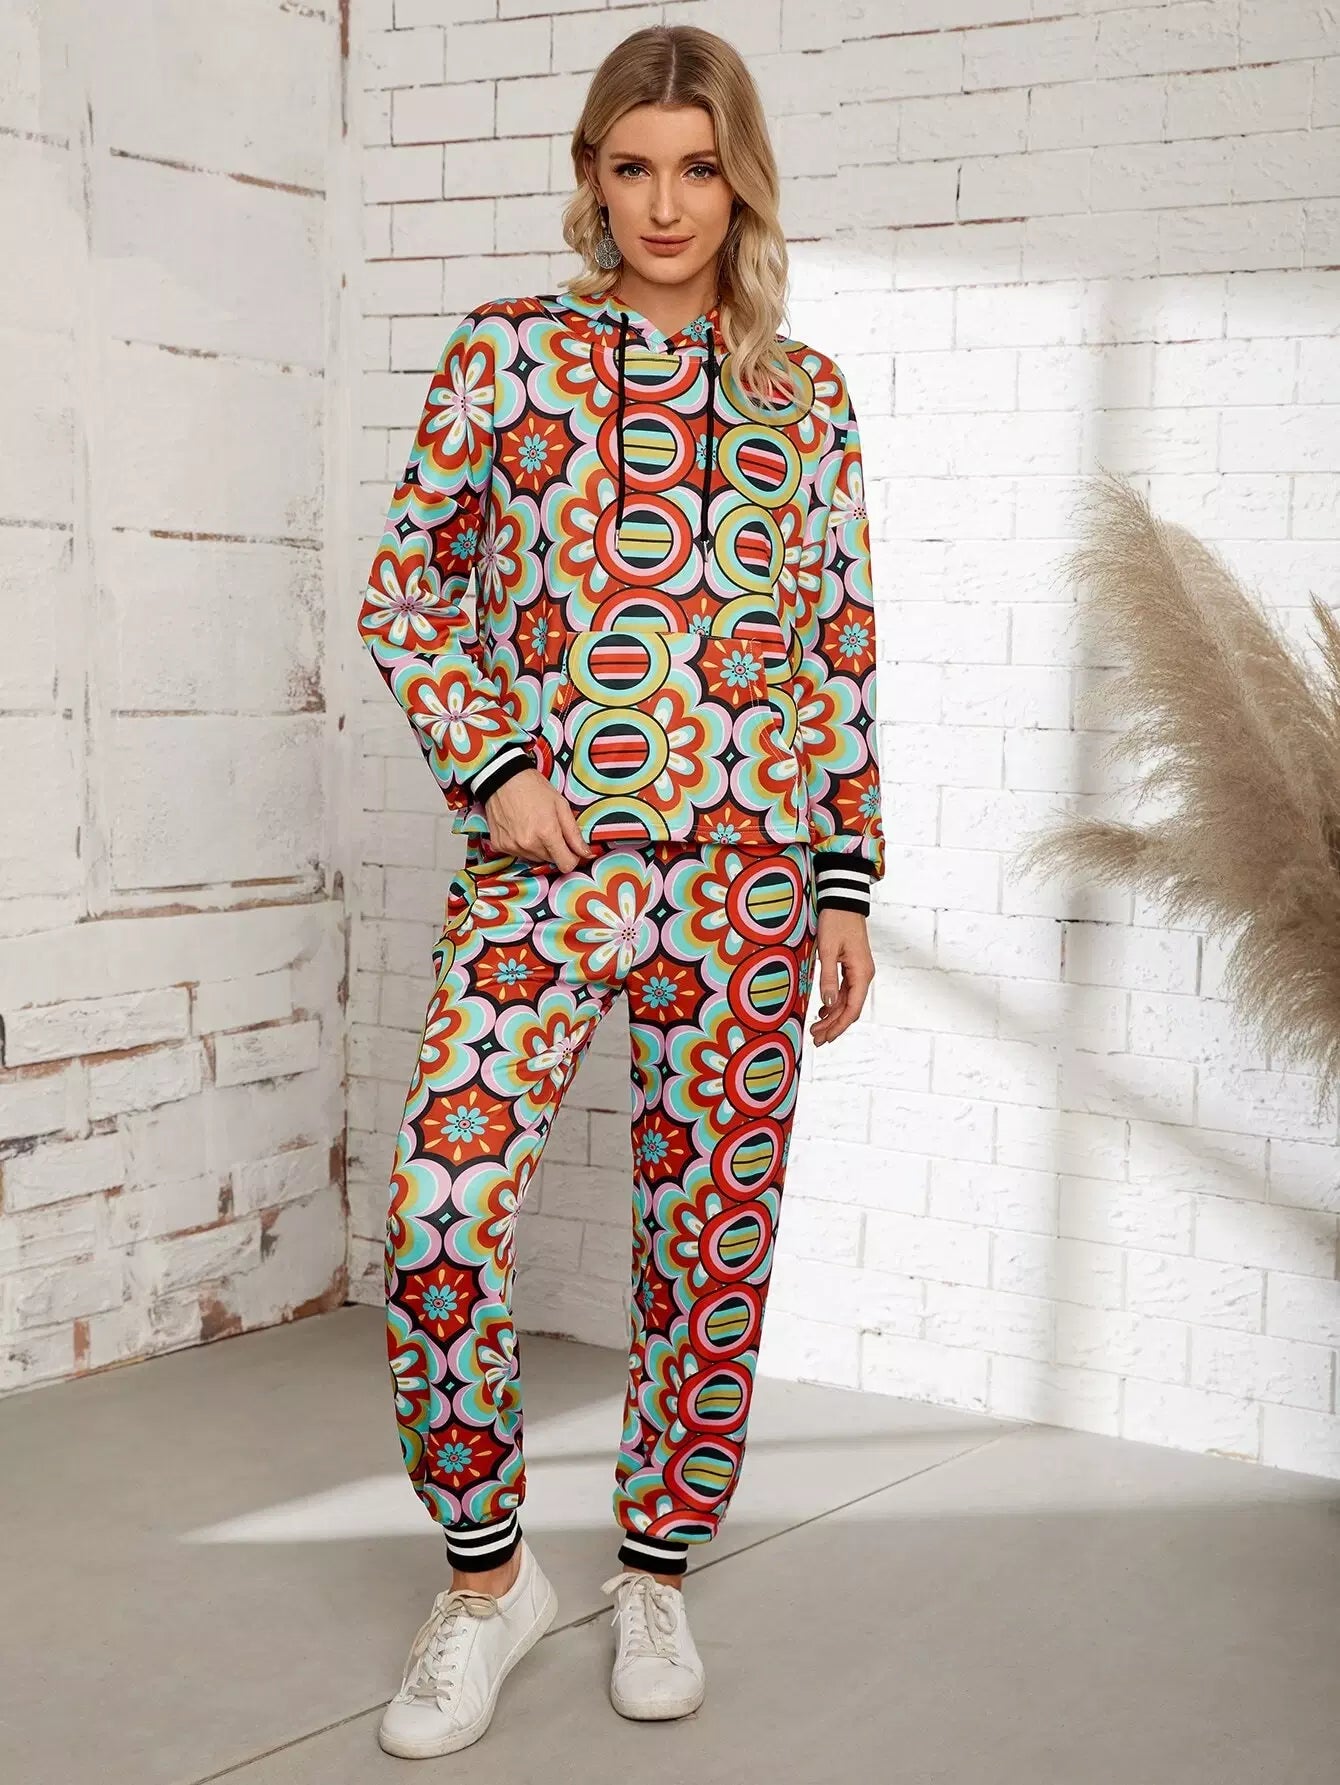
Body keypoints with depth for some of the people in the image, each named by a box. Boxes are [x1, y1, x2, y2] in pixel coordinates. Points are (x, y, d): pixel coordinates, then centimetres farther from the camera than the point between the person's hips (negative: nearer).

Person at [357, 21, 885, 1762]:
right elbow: (404, 592, 7)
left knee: (711, 1233, 6)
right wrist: (496, 762, -7)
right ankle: (485, 1573, 10)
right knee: (437, 1221, -12)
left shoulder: (808, 396, 11)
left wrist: (848, 882, 7)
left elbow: (844, 658, 12)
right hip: (543, 864, -1)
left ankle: (658, 1570, 26)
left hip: (746, 872, 2)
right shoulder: (508, 352, 6)